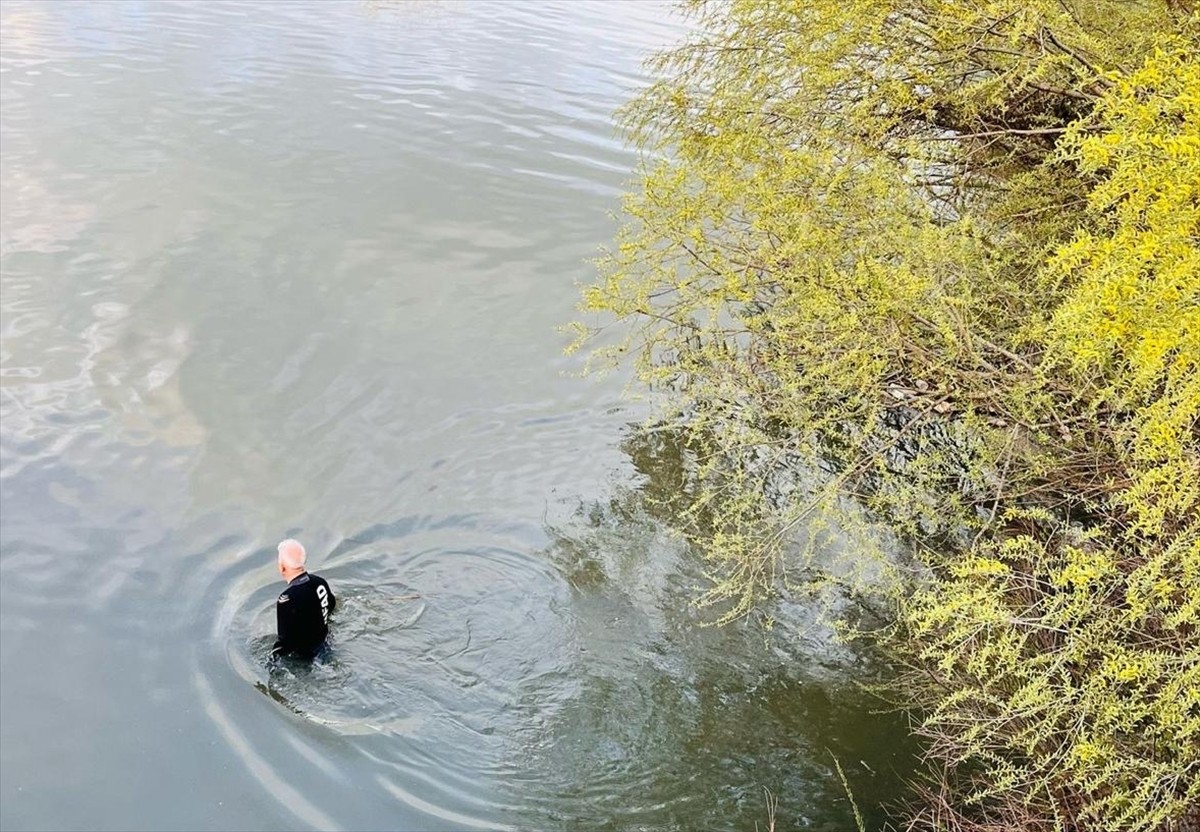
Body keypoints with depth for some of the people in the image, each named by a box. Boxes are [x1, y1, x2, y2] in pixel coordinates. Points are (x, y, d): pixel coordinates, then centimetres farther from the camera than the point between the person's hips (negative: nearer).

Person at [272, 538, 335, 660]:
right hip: (321, 644, 8)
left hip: (301, 655, -8)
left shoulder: (287, 599, -33)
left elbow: (286, 639, -28)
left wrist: (273, 655, -10)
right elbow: (331, 604, 12)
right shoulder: (319, 581, -10)